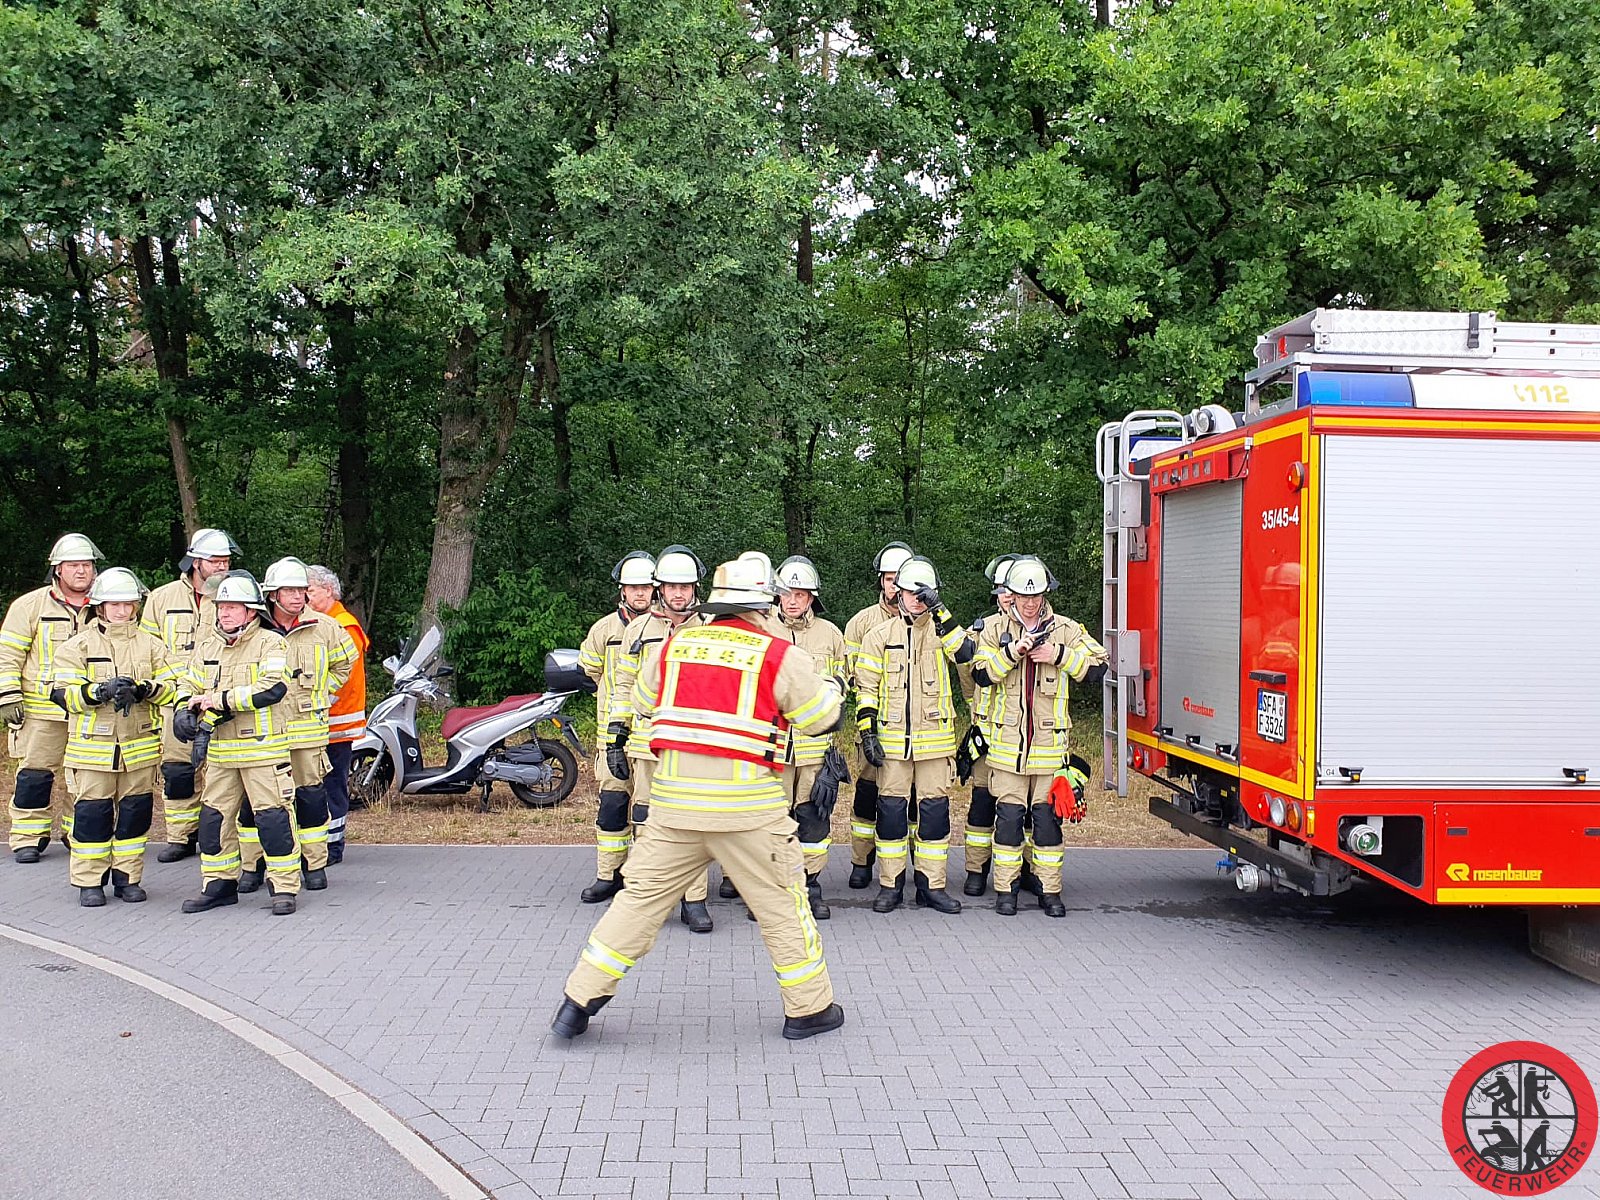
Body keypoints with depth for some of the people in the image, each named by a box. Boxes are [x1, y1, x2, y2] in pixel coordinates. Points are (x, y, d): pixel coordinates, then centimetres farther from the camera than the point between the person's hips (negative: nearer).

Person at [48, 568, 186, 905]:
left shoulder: (150, 644, 9)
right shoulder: (78, 645, 2)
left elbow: (174, 685, 2)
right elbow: (62, 692, -7)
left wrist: (145, 689, -17)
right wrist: (100, 691, -23)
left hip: (140, 746, 2)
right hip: (92, 747, -2)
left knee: (136, 811, 6)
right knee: (91, 813, 0)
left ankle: (128, 877, 18)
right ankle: (89, 881, 11)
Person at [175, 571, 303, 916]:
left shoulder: (270, 643, -7)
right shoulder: (207, 645, 13)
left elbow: (271, 689, -19)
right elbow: (191, 686, 22)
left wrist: (219, 700, -18)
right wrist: (186, 710, -1)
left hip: (264, 748, -6)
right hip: (219, 751, 6)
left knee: (273, 817, -5)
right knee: (214, 816, 10)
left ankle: (285, 887, 3)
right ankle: (219, 884, 23)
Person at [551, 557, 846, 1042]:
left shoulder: (674, 645, 7)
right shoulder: (777, 655, -4)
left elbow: (643, 701, 20)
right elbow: (822, 716, 3)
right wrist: (833, 688, 24)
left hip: (673, 800, 4)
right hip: (747, 805, -3)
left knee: (641, 897, 11)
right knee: (782, 904, 11)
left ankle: (579, 1001, 13)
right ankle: (809, 1009, 21)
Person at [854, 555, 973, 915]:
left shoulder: (942, 630, 6)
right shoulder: (879, 635, 5)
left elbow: (965, 653, -16)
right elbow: (866, 687, 4)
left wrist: (940, 612, -19)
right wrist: (867, 731, -3)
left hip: (935, 741, 1)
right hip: (891, 740, 0)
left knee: (934, 811, 4)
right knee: (891, 810, 3)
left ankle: (932, 885, 13)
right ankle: (890, 885, 14)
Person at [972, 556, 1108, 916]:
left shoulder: (1066, 630, 5)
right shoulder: (995, 630, 5)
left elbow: (1097, 668, -3)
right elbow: (982, 674, -7)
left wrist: (1058, 655, -14)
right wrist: (1013, 651, -19)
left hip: (1050, 744, 0)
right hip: (1007, 743, 0)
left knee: (1048, 816, 4)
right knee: (1008, 816, 1)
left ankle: (1049, 889, 13)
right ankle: (1005, 889, 11)